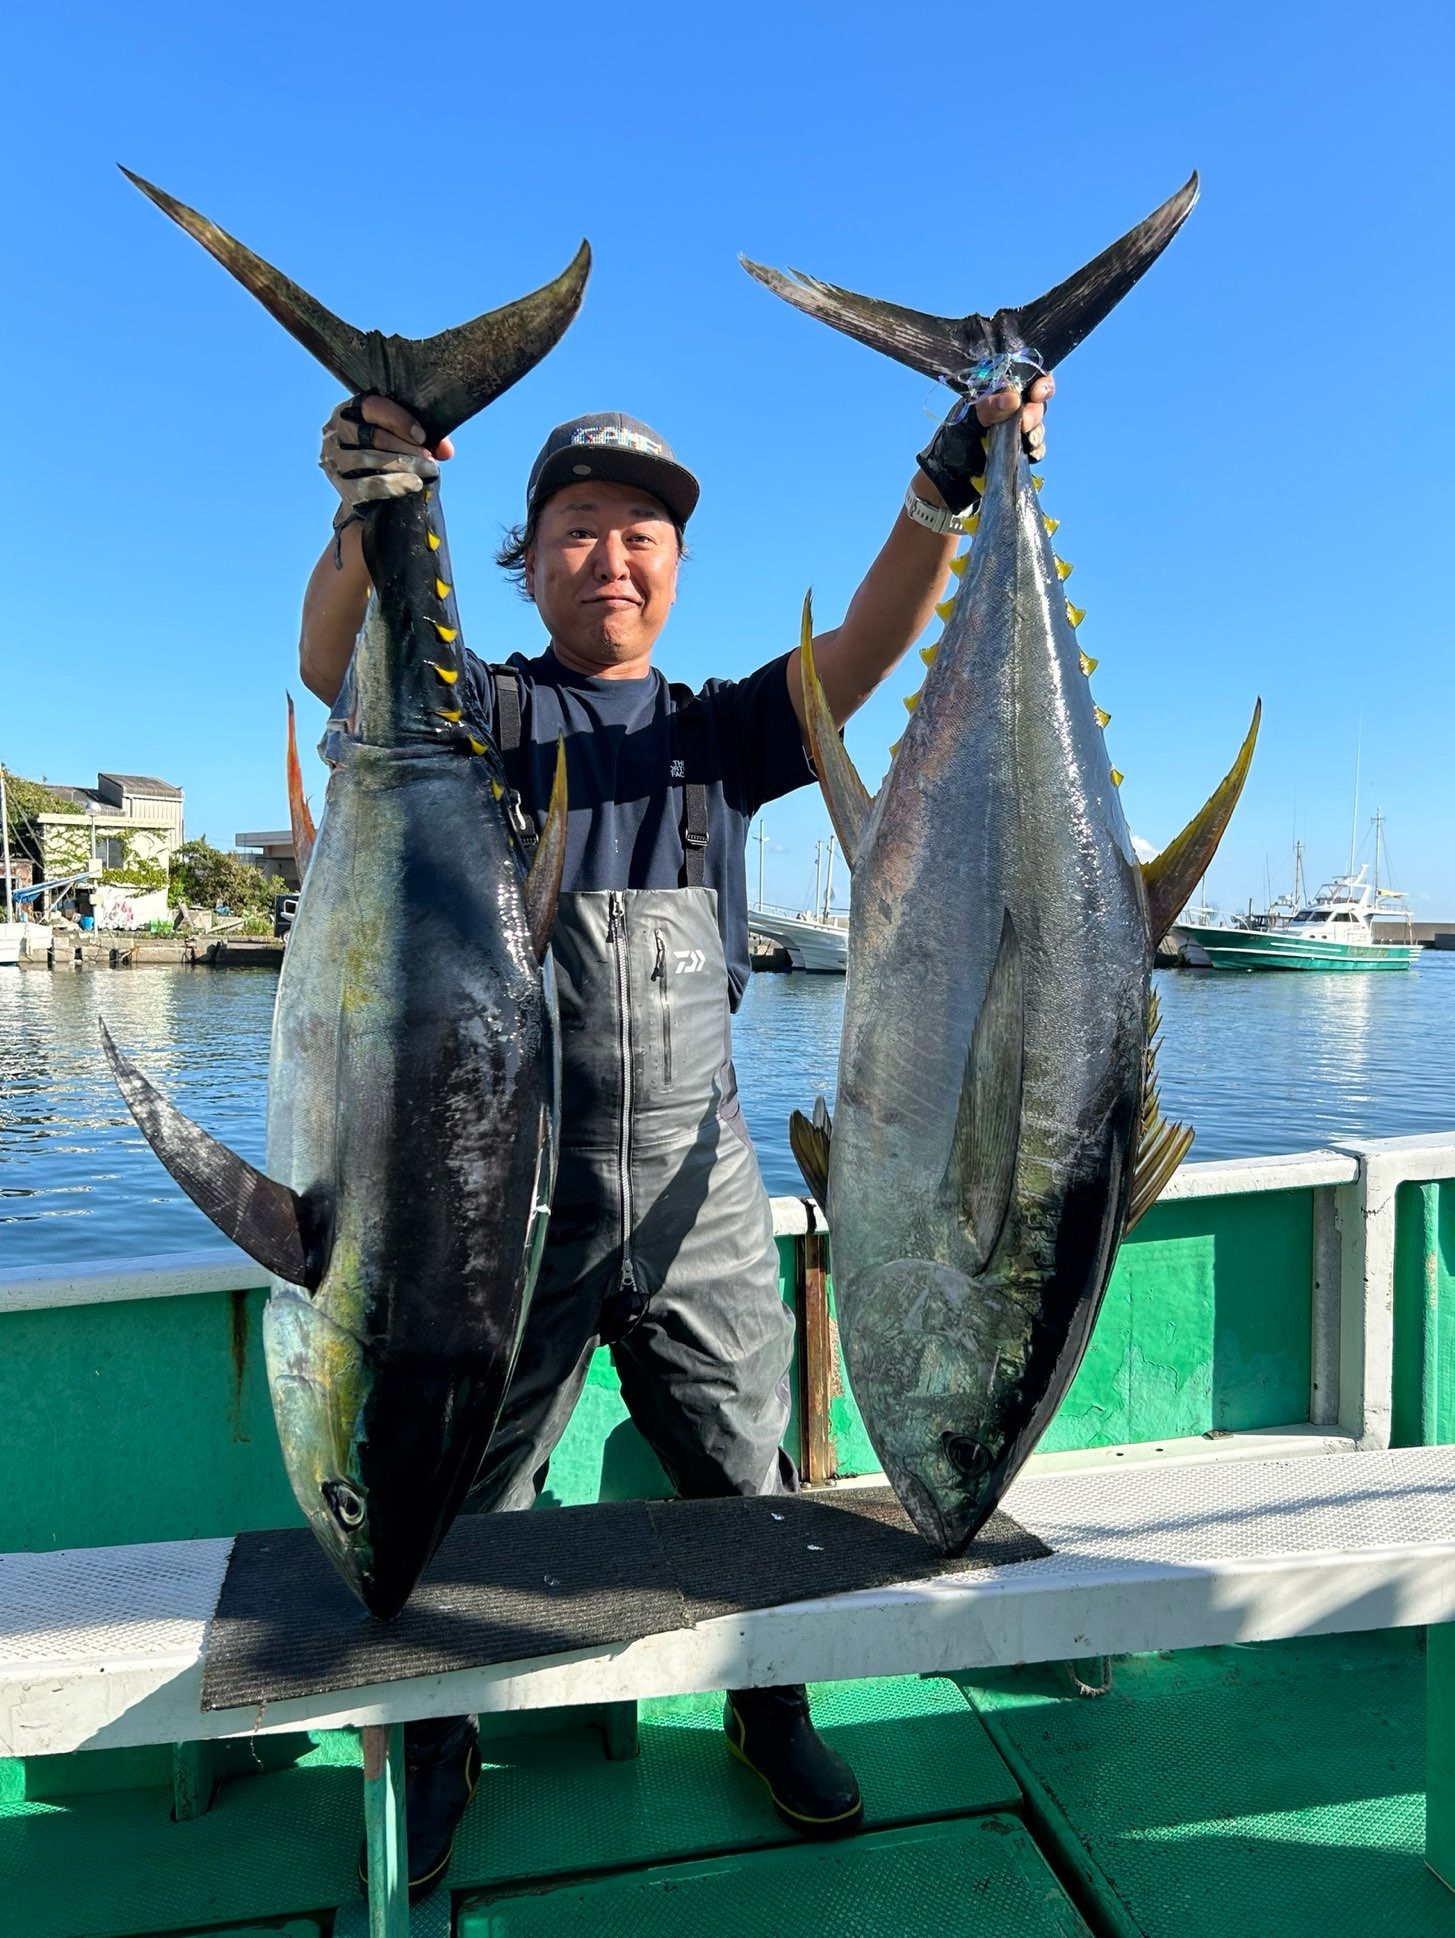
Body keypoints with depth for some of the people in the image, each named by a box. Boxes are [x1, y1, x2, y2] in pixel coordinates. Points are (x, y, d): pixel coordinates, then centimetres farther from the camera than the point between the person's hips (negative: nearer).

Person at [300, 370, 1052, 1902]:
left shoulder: (719, 733, 10)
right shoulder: (479, 714, 4)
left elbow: (861, 651, -5)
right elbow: (331, 664, -14)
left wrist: (948, 482, -19)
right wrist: (372, 513, -33)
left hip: (697, 1185, 2)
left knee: (746, 1476, 16)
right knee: (468, 1493, 15)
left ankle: (768, 1705, 43)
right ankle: (435, 1751, 42)